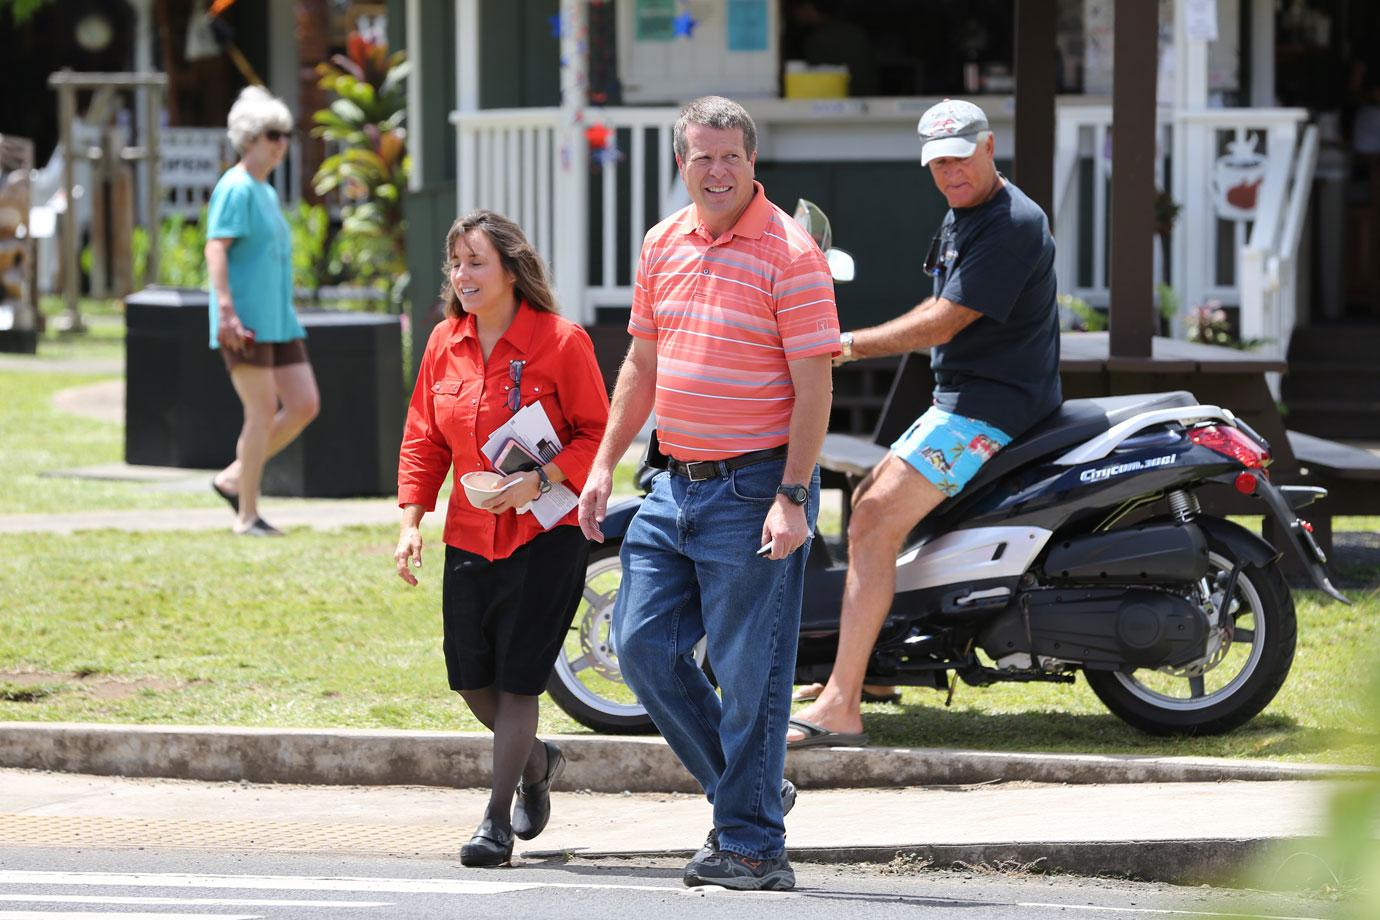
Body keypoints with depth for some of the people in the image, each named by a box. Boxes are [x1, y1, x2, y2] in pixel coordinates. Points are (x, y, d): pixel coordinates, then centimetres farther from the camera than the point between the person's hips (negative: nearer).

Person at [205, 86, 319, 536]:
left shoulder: (266, 193, 19)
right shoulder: (235, 188, -9)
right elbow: (216, 249, -18)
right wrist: (226, 309, -27)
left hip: (277, 320, 9)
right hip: (244, 323, -9)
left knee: (305, 405, 3)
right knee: (264, 411, -9)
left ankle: (233, 479, 14)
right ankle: (247, 516, -2)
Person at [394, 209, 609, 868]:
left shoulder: (561, 342, -10)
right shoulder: (444, 344, 6)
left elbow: (597, 436, -7)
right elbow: (424, 442, 11)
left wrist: (540, 480, -22)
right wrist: (410, 524, 1)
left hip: (543, 535, -5)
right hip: (470, 537, 5)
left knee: (516, 678, -7)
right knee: (471, 682, 6)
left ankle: (497, 821, 1)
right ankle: (536, 761, 36)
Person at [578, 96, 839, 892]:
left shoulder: (789, 252, -11)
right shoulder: (663, 245, 10)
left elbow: (814, 385, -13)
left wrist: (793, 498, -19)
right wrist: (605, 464, 14)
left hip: (754, 487, -7)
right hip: (677, 482, 7)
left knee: (750, 672, -4)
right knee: (644, 646, 7)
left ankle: (753, 846, 4)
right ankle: (748, 790, 22)